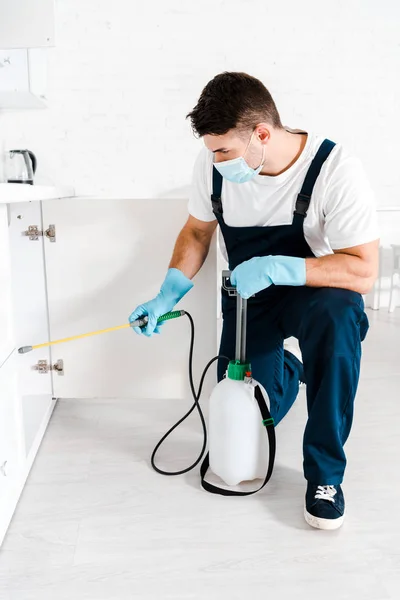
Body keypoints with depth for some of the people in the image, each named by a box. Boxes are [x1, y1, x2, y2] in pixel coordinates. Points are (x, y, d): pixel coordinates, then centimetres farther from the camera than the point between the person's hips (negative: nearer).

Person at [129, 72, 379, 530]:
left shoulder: (336, 170, -27)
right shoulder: (213, 164, -15)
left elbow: (363, 272, -28)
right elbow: (196, 233, 1)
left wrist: (276, 268, -39)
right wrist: (168, 295, -13)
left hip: (315, 289, -3)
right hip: (245, 295, 4)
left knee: (336, 319, -40)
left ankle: (325, 473, -20)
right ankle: (285, 367, 36)